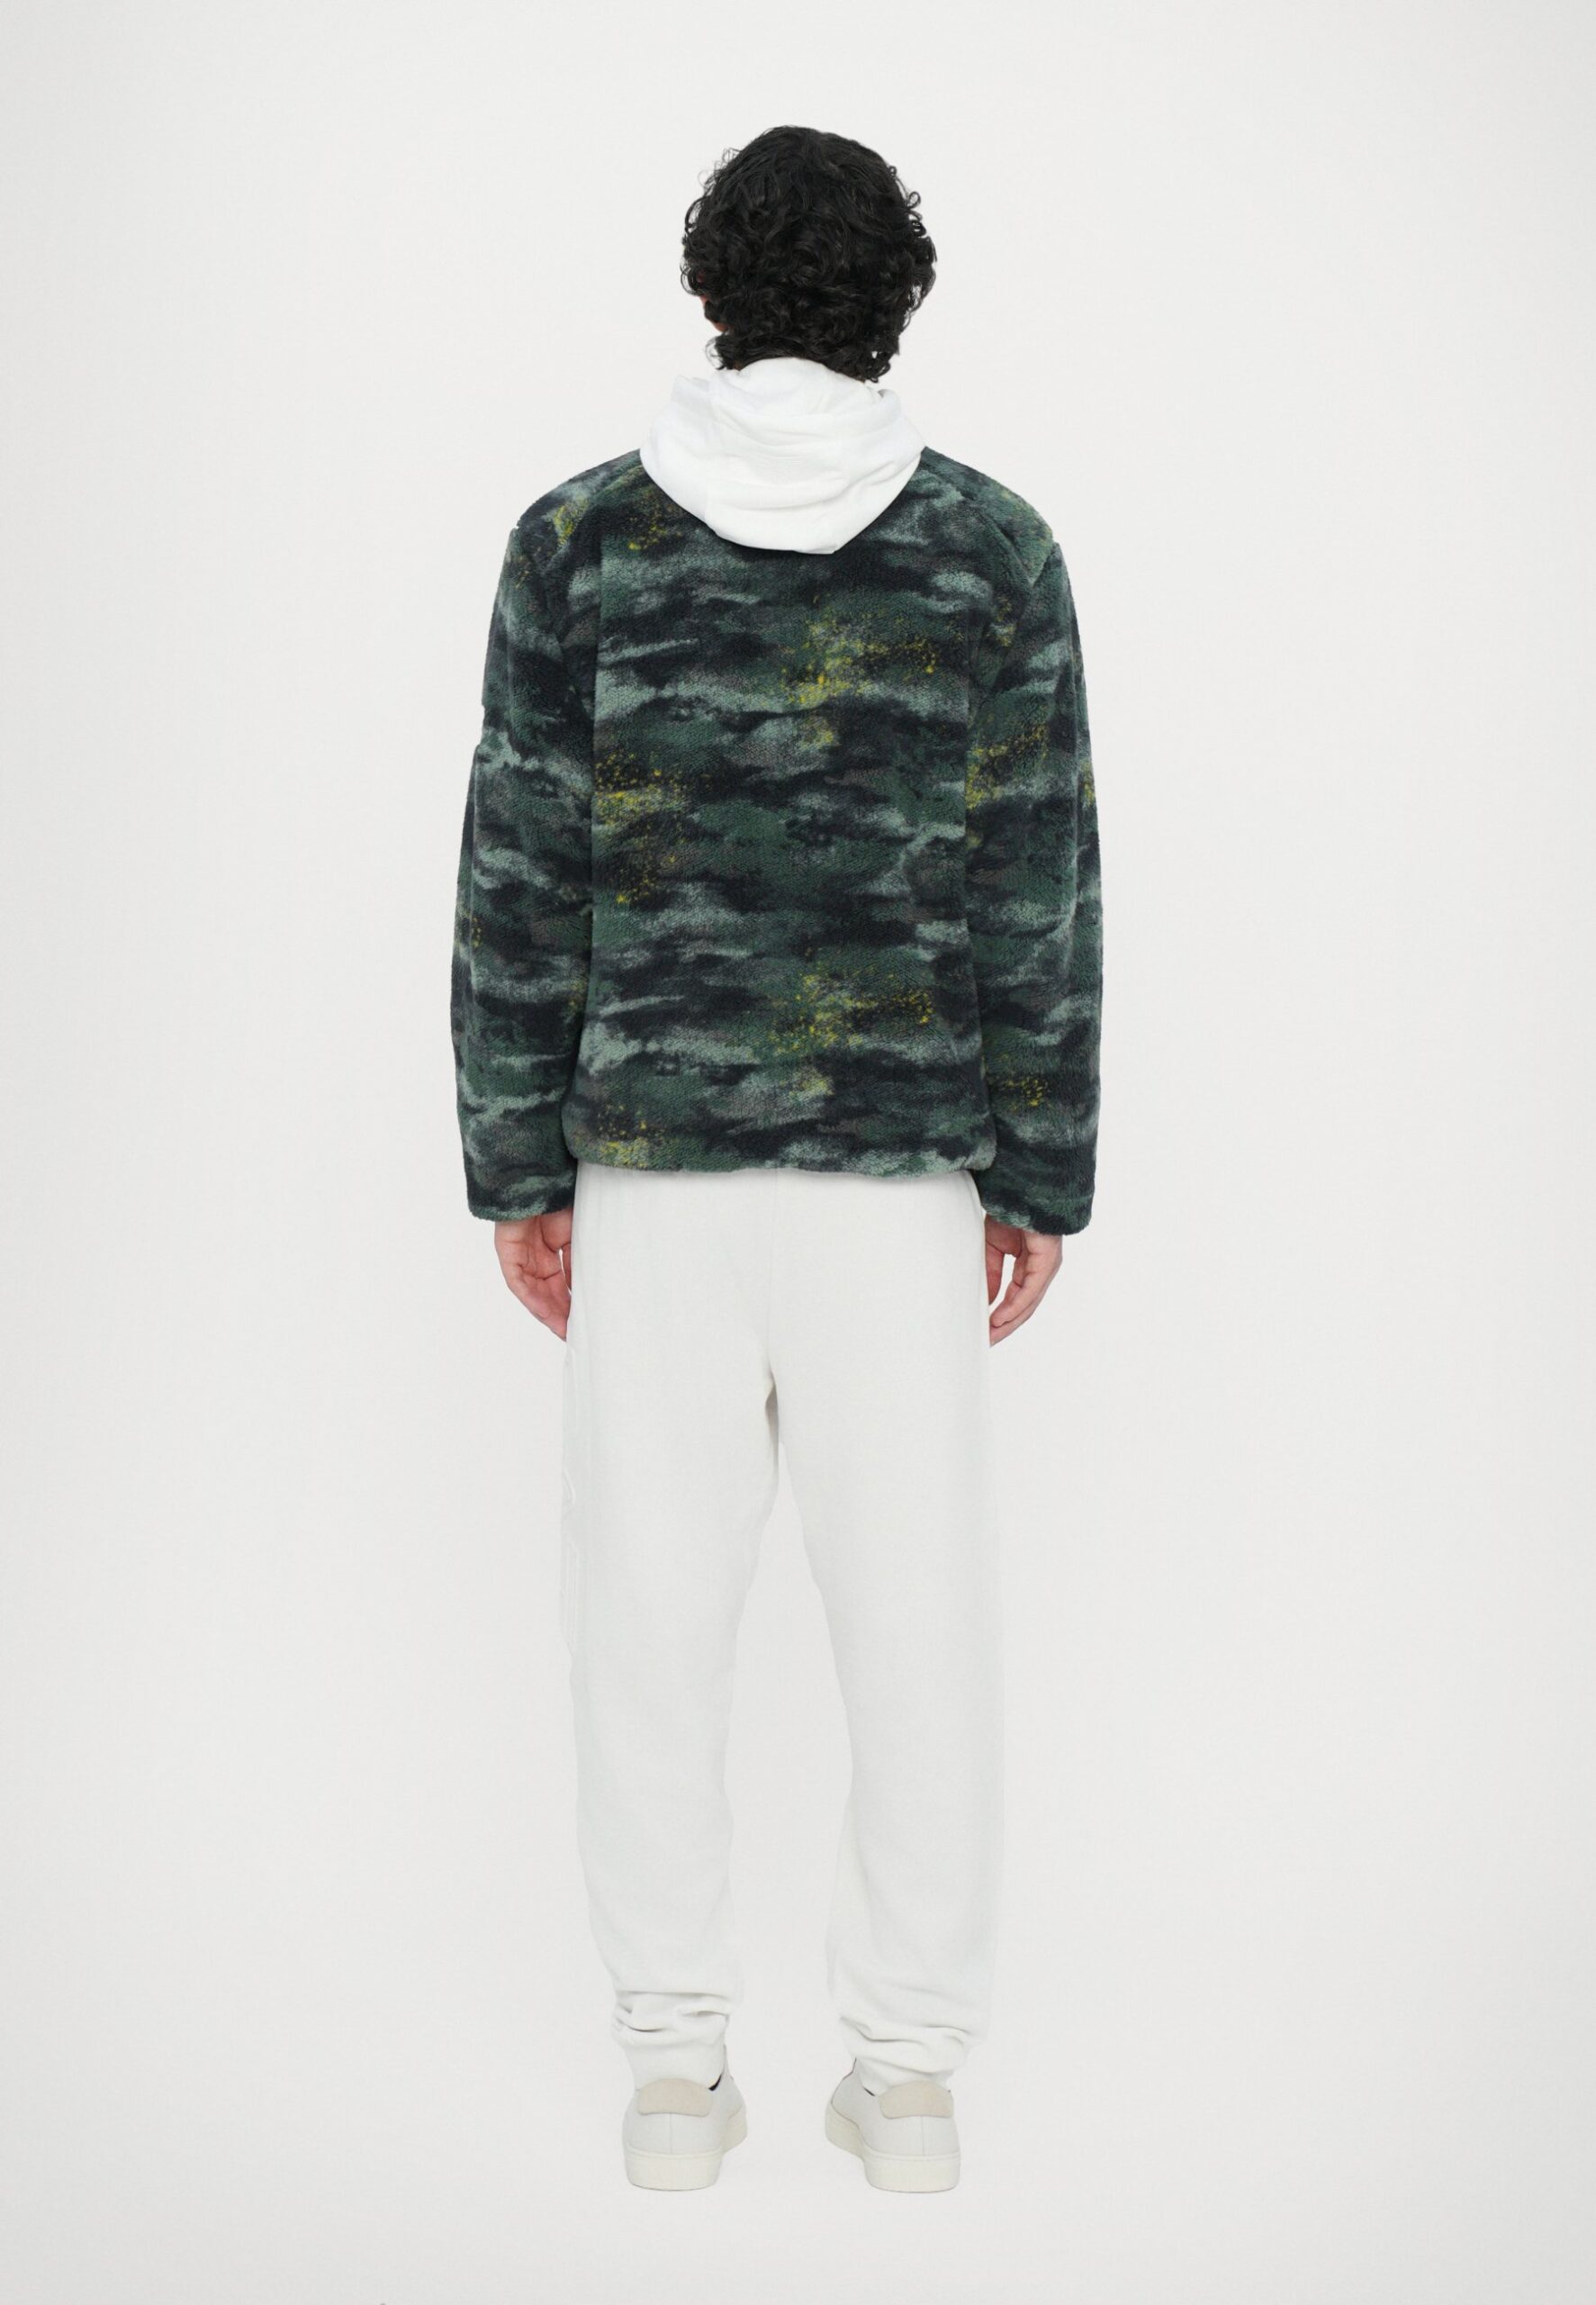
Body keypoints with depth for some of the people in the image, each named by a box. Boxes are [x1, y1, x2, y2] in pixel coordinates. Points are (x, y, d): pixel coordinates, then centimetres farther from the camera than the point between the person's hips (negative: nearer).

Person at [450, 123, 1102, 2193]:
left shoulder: (580, 538, 1)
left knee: (656, 1603, 8)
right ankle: (907, 2075, 17)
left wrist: (518, 1167, 6)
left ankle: (676, 2072, 18)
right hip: (905, 1168, 0)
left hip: (649, 1162, 1)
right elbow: (1041, 895, -1)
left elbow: (520, 884, 0)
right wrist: (1043, 1176, 6)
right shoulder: (995, 545, 1)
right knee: (918, 1606, 7)